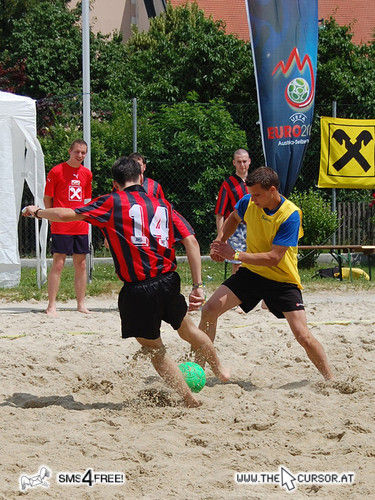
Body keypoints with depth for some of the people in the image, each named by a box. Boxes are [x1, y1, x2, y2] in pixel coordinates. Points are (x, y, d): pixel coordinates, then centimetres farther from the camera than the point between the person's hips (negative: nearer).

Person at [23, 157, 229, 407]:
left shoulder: (113, 202, -1)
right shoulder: (162, 204, 11)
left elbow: (66, 215, -2)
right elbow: (191, 242, 3)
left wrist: (37, 212, 17)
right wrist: (198, 286, 5)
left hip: (137, 289, -4)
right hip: (168, 281, 4)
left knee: (154, 348, 13)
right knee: (187, 328, 29)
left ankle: (191, 401, 15)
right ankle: (220, 370, 50)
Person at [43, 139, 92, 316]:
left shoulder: (87, 174, 11)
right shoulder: (56, 171, -4)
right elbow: (47, 199, 1)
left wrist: (85, 217, 11)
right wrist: (52, 218, -4)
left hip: (80, 227, 5)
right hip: (61, 227, -5)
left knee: (81, 265, 7)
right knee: (58, 264, -7)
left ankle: (81, 304, 15)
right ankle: (51, 306, -4)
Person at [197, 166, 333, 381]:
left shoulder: (290, 215, -25)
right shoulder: (248, 202, -8)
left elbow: (274, 258, -28)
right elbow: (233, 219, 18)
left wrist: (236, 255, -28)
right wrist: (220, 243, 2)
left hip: (282, 280, -5)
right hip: (251, 273, 5)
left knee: (303, 335, -13)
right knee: (210, 310, -9)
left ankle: (330, 380, 5)